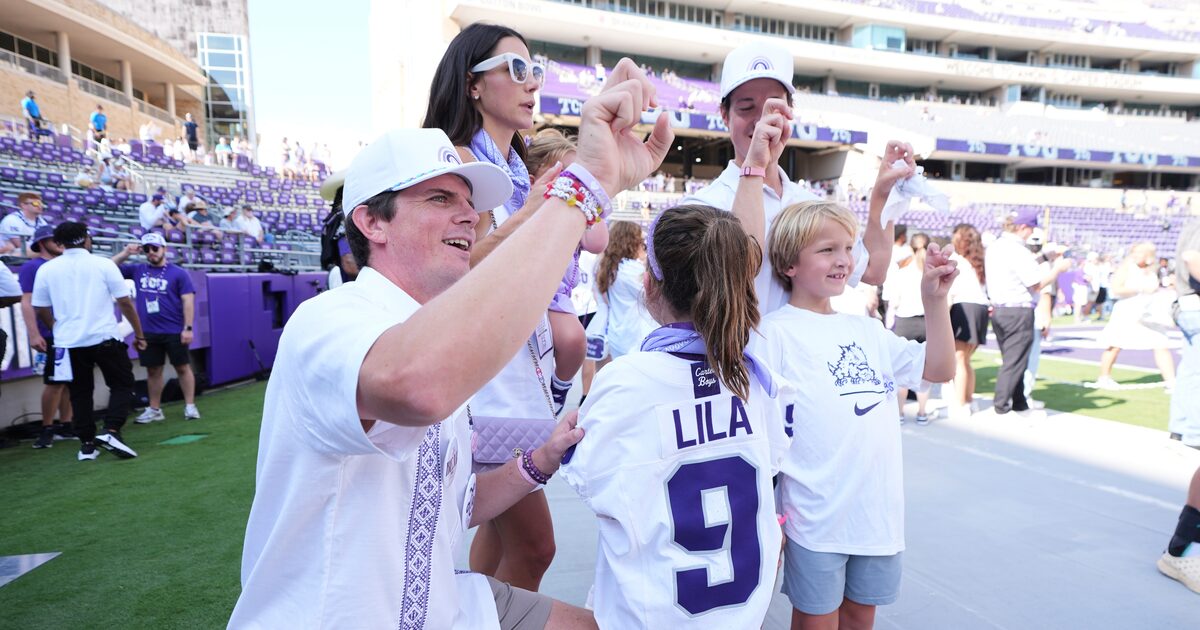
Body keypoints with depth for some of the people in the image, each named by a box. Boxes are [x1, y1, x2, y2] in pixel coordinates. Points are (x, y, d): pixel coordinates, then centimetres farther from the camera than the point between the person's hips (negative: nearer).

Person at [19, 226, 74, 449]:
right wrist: (33, 334, -19)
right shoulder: (31, 267, -4)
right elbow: (27, 303, -11)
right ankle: (47, 428, 6)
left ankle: (65, 424, 18)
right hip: (52, 335, -7)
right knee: (54, 382, -6)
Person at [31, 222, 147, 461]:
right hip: (104, 338, -3)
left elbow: (40, 309, 8)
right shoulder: (103, 264, -5)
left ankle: (86, 444, 14)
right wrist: (139, 334, 3)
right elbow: (125, 302, -5)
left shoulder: (47, 269, 3)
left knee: (80, 392, 13)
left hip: (69, 342, 3)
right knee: (122, 384, 8)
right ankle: (111, 431, -10)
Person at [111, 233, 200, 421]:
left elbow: (188, 301, -5)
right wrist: (125, 253, -4)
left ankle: (190, 406, 8)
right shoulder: (137, 270, 10)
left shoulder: (178, 273, -1)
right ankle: (154, 409, 19)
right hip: (147, 332, 4)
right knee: (153, 370, 10)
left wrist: (188, 328, -12)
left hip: (174, 331, -4)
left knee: (182, 367, 2)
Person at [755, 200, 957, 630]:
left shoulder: (866, 329, 9)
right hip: (816, 515, -5)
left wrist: (935, 299, -2)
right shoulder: (776, 332, -11)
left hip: (879, 509, 6)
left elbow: (939, 369, 8)